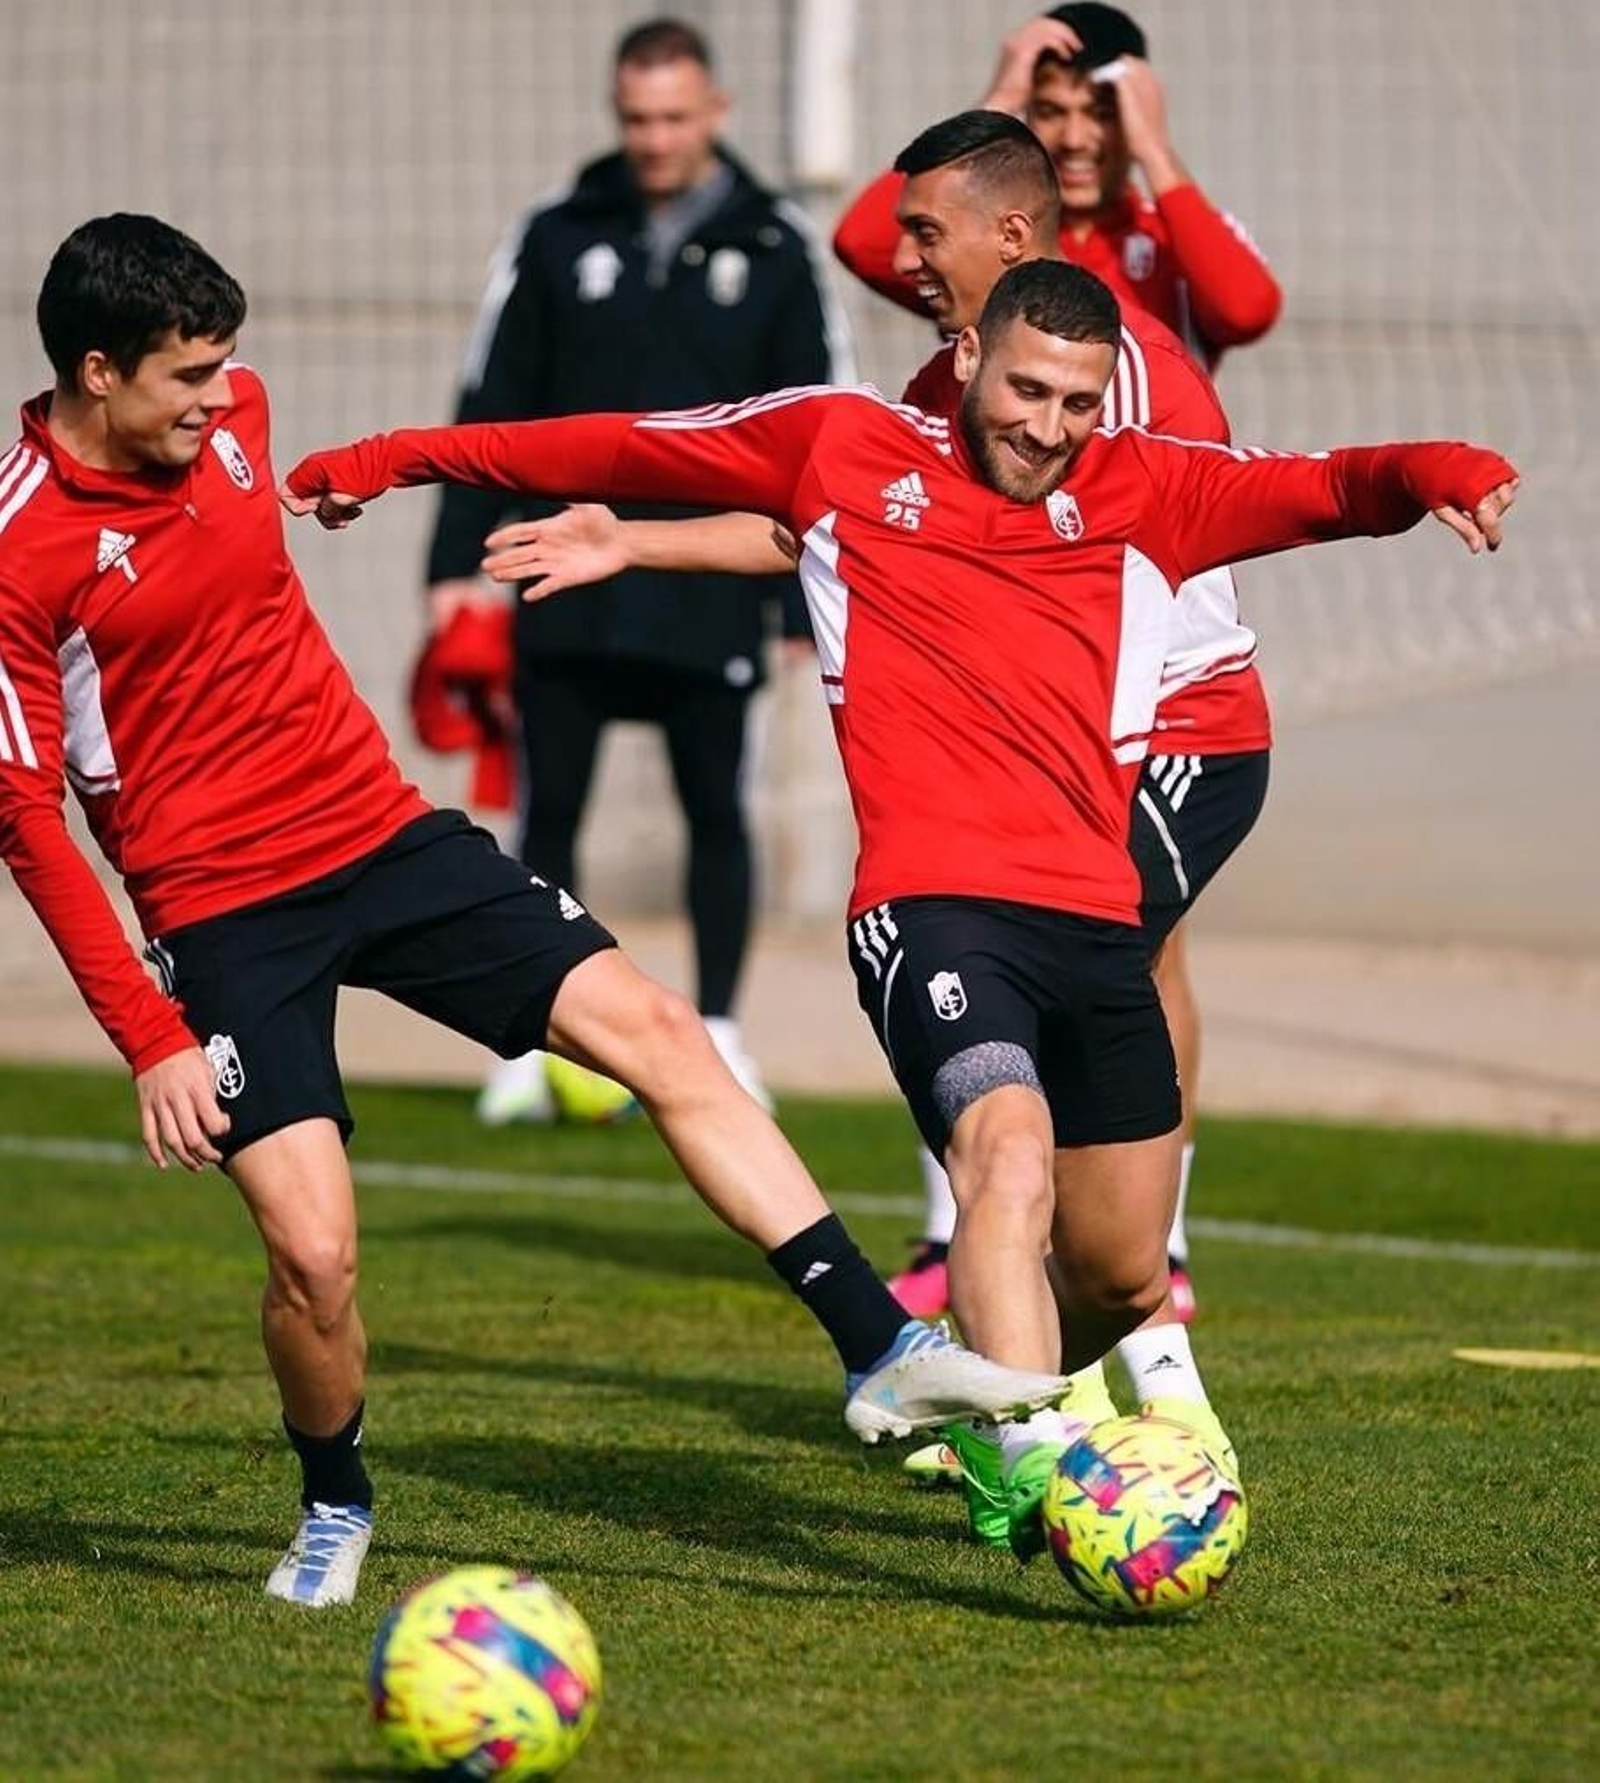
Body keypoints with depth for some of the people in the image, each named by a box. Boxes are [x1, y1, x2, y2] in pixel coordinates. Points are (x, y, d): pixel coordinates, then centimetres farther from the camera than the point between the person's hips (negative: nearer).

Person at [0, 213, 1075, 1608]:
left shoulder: (229, 409, 1)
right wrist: (150, 1041, -16)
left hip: (385, 834, 6)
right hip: (221, 915, -6)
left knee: (654, 1029, -8)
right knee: (315, 1249, -14)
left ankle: (882, 1349, -6)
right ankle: (334, 1507, 17)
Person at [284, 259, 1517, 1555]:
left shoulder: (1145, 490, 13)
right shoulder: (844, 447, 10)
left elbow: (1323, 488, 1)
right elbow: (623, 449, 18)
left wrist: (1436, 474, -22)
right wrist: (391, 462, 23)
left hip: (1094, 920, 4)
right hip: (931, 903, -4)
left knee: (1122, 1278, 11)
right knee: (1009, 1156, -30)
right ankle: (1039, 1468, -41)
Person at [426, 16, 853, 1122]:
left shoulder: (776, 249, 1)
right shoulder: (558, 239, 4)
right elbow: (491, 408, 6)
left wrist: (811, 601, -1)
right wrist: (457, 563, 0)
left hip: (709, 600, -1)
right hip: (568, 597, 1)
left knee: (717, 813, 4)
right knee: (549, 812, 2)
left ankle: (719, 1034, 13)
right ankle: (539, 1042, 9)